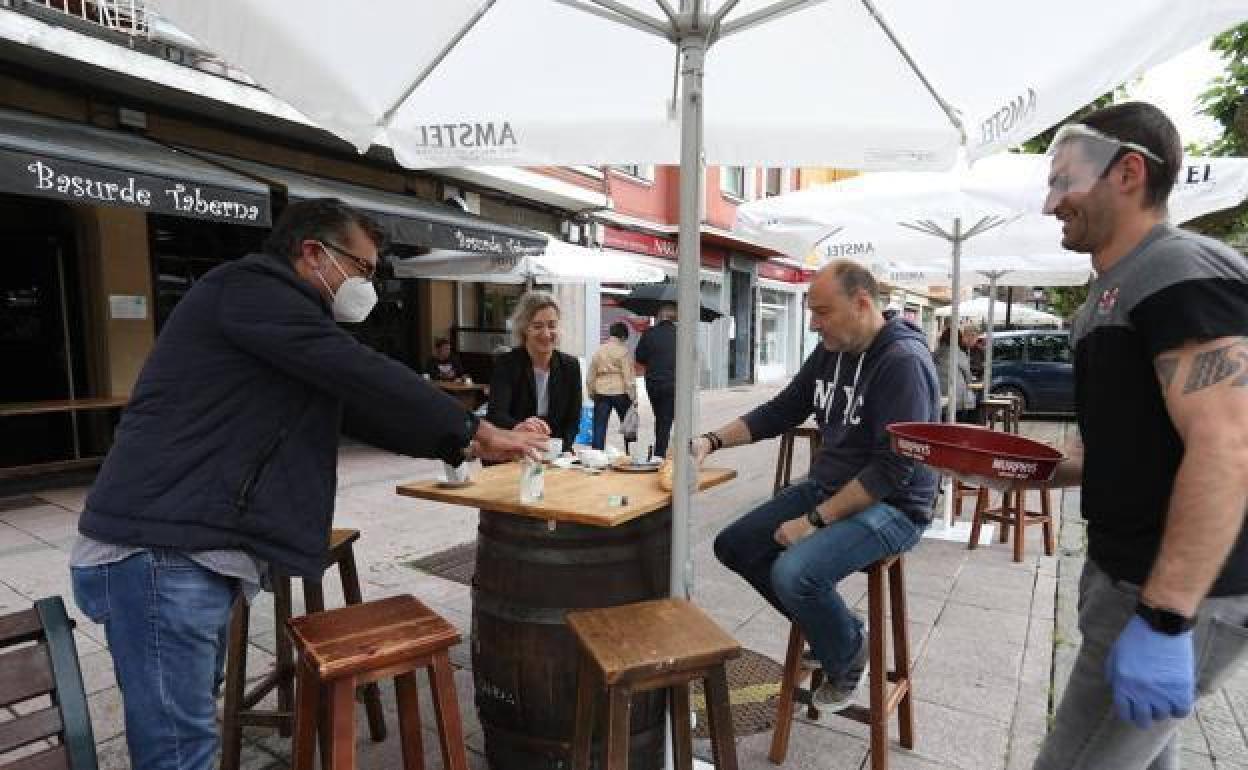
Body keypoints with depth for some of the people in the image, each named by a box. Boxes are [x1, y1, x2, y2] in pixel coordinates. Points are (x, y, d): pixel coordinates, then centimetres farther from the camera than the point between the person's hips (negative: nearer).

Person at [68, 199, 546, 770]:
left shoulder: (283, 316, 21)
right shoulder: (251, 288, -10)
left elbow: (357, 405, 19)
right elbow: (362, 377, -19)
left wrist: (461, 444, 11)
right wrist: (474, 430, -10)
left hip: (198, 552, 10)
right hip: (160, 554, -10)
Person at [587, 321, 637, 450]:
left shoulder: (600, 350, 8)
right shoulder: (623, 351, -6)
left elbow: (590, 376, 11)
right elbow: (629, 376, -10)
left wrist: (592, 393, 20)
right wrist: (633, 397, -7)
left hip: (601, 392, 4)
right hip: (620, 392, -3)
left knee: (599, 428, 3)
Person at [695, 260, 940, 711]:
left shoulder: (904, 362, -20)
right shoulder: (830, 352, 3)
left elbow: (893, 469, -24)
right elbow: (781, 412, 10)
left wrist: (815, 521, -24)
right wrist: (712, 441, -3)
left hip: (891, 505, -8)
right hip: (826, 486, 8)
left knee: (793, 572, -29)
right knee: (733, 545, 3)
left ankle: (848, 651, 5)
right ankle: (830, 626, 18)